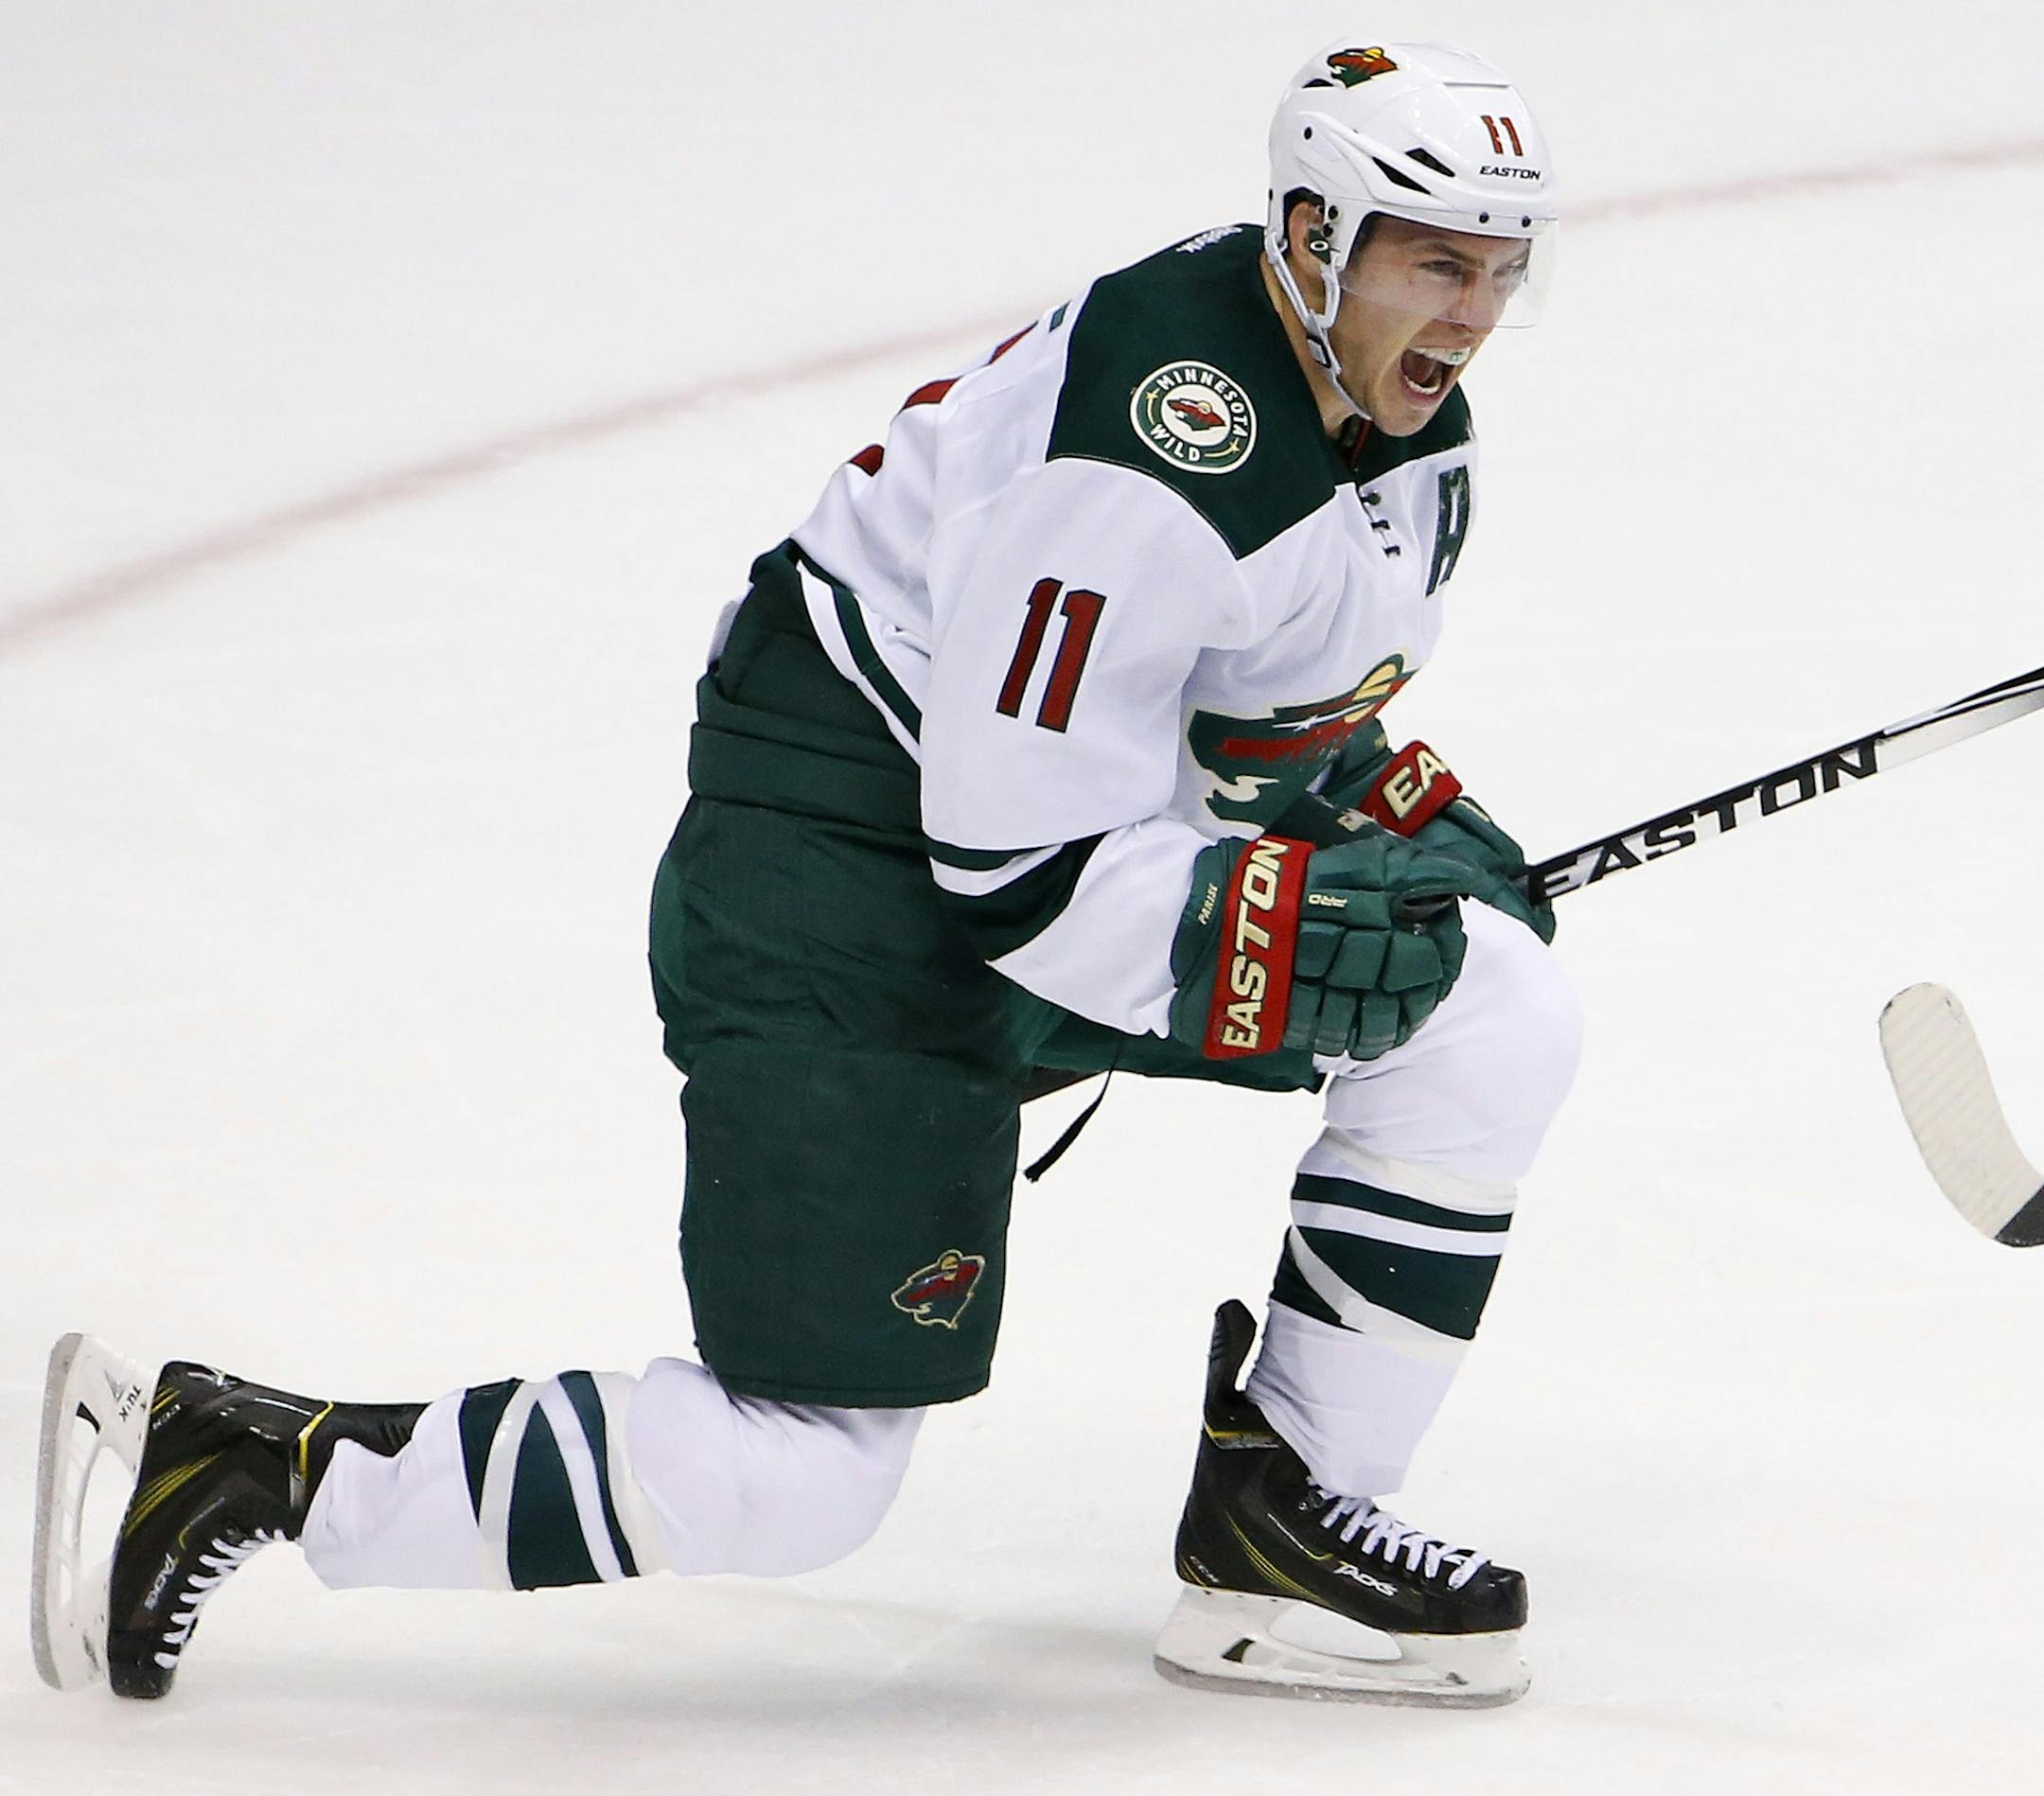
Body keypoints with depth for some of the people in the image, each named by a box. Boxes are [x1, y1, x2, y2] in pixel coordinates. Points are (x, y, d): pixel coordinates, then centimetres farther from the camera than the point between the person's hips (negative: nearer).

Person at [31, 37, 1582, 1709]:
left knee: (1500, 1009, -2)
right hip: (847, 875, -10)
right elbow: (1020, 857, -27)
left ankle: (1277, 1509, 7)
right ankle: (231, 1454, -2)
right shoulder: (1170, 457, -28)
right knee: (796, 1477, -13)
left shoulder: (1397, 413, 2)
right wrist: (1307, 930, -24)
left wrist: (1406, 805, 6)